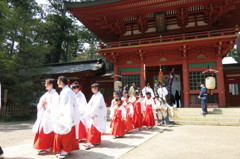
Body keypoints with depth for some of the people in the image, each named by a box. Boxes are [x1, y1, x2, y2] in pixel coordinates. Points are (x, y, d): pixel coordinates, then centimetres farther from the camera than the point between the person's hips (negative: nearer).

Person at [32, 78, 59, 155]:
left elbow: (55, 106, -19)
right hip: (43, 115, 8)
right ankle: (42, 146, 23)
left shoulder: (55, 94, -9)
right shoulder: (46, 94, 15)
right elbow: (39, 105, 15)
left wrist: (47, 103, -14)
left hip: (50, 116, -8)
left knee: (47, 132, -4)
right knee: (41, 131, 11)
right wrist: (41, 104, -6)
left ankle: (46, 147, 5)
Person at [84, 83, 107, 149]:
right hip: (92, 116, 8)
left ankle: (90, 142, -12)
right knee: (90, 128, 10)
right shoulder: (93, 96, 16)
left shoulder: (100, 96, -10)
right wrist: (89, 113, 0)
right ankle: (96, 141, 21)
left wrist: (92, 113, -17)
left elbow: (97, 106, -18)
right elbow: (89, 105, 12)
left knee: (93, 129, -11)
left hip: (97, 116, -8)